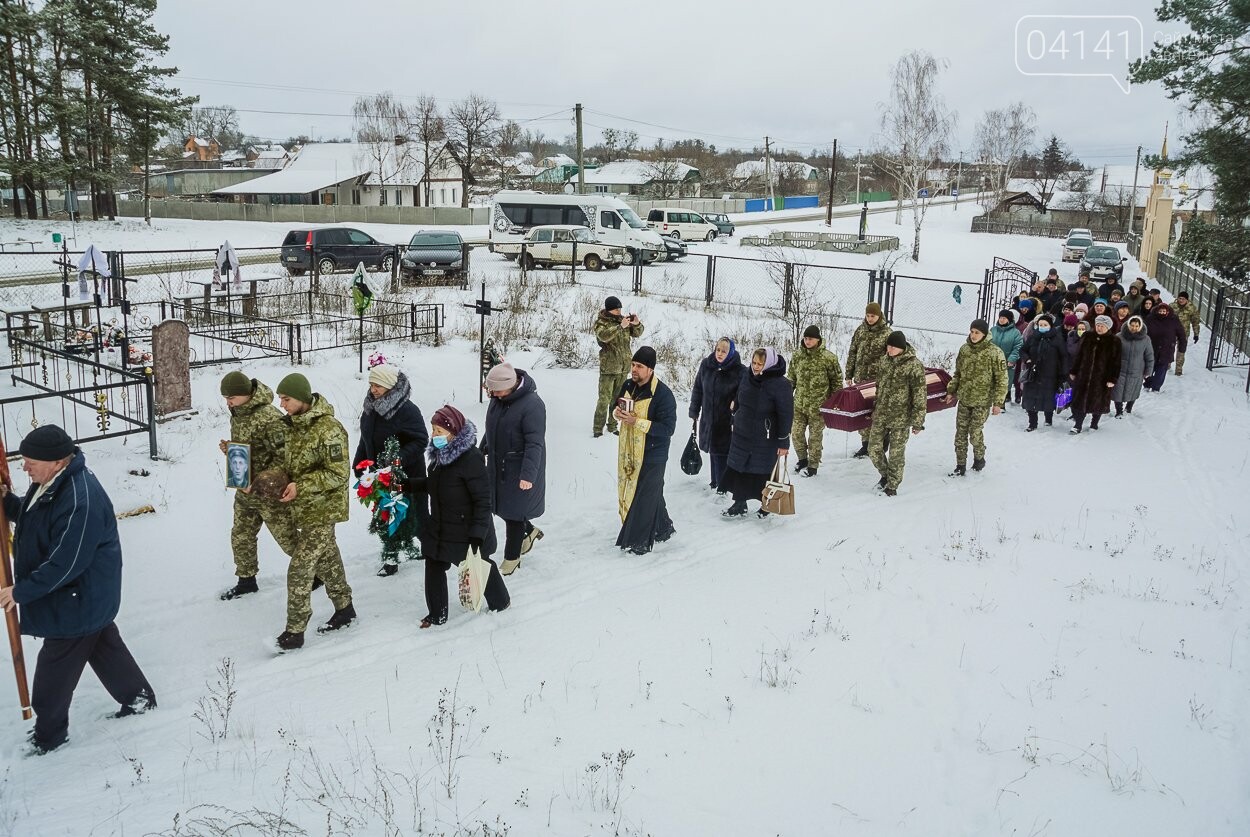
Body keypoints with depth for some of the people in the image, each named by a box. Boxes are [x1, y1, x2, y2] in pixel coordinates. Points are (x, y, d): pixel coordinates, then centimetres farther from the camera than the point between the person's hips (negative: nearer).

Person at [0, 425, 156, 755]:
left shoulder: (80, 501, -33)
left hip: (77, 601, -10)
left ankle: (49, 732, 25)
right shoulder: (51, 482, -1)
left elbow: (66, 564, -29)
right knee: (104, 646, 23)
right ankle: (139, 697, 38)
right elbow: (31, 516, 16)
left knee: (54, 669, 6)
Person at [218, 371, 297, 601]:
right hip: (245, 490, 9)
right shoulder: (238, 414, 4)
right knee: (240, 537, 19)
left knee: (288, 539, 3)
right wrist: (229, 449, -2)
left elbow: (285, 458, -26)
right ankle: (246, 581, 38)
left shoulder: (269, 418, -26)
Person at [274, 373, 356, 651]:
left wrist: (301, 486, -24)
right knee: (326, 559, 19)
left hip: (322, 509, -9)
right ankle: (344, 609, 34)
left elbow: (339, 474, -21)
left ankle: (295, 632, 1)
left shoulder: (328, 428, -22)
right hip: (303, 507, 9)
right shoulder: (294, 423, 5)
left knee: (299, 569, -7)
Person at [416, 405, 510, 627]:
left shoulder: (470, 458, -26)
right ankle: (437, 614, 27)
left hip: (468, 531, -7)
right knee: (434, 566, 9)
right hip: (441, 528, 7)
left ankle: (500, 601, 38)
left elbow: (483, 500, -25)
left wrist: (477, 534, -26)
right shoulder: (440, 454, 0)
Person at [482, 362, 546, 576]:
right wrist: (482, 450, 27)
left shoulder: (531, 404, -25)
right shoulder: (498, 399, 0)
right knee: (500, 505, 16)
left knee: (514, 511, 3)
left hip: (519, 470, -8)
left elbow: (535, 444, -26)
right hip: (497, 466, 8)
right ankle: (530, 531, 41)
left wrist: (528, 474, -32)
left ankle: (512, 558, 21)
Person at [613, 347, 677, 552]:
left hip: (652, 454, -8)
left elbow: (668, 428, -24)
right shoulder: (628, 386, 3)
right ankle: (662, 528, 37)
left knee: (644, 497, 1)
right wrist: (617, 411, -6)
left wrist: (636, 421, -28)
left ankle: (639, 540, 15)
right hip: (629, 452, 8)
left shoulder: (663, 394, -21)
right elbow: (616, 405, 20)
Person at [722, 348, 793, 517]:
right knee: (739, 469, 11)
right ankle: (739, 504, 25)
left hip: (765, 440, -6)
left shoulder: (780, 385, -19)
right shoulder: (747, 378, -1)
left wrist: (783, 442, -14)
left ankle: (766, 504, 29)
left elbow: (786, 415, -16)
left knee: (764, 472, 8)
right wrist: (735, 423, 20)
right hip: (741, 435, 6)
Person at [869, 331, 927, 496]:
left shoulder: (914, 366, -17)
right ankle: (885, 474, 34)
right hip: (880, 415, 6)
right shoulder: (887, 360, 3)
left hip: (900, 418, -6)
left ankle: (892, 486, 22)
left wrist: (918, 422, -13)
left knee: (896, 453, 5)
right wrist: (875, 407, 23)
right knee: (874, 448, 8)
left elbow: (920, 396, -14)